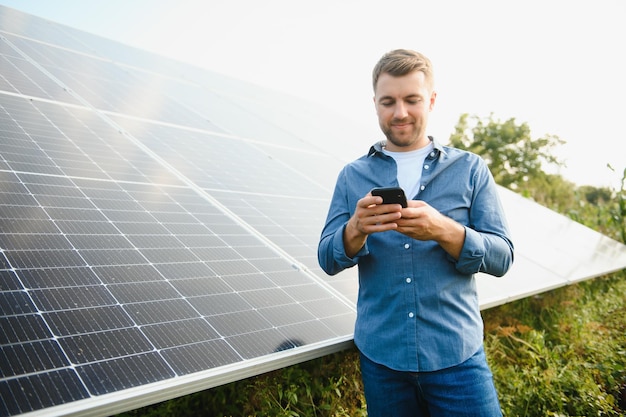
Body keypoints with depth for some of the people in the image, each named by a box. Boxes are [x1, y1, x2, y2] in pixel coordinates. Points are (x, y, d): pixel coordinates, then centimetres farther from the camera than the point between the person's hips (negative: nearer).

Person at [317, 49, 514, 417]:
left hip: (457, 354, -1)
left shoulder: (470, 169, 2)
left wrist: (444, 231, -22)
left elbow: (502, 257, -3)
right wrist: (357, 229, -22)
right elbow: (328, 260, 0)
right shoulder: (353, 176, 5)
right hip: (381, 355, 1)